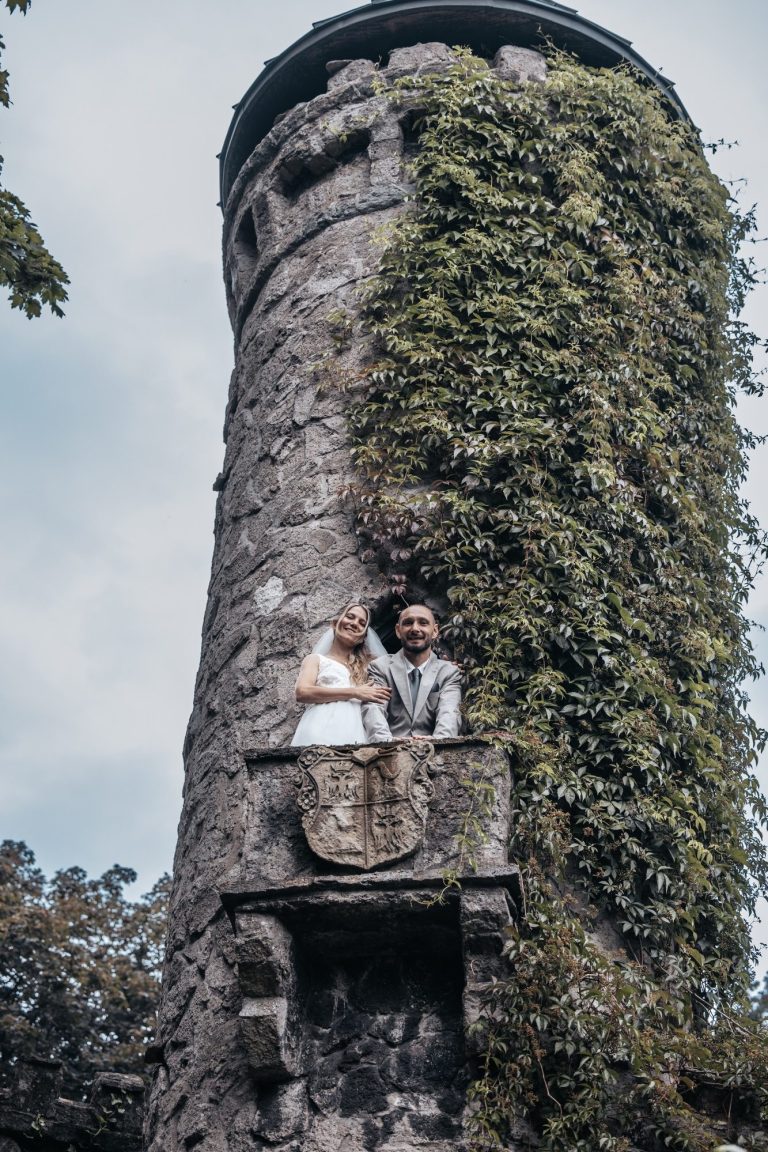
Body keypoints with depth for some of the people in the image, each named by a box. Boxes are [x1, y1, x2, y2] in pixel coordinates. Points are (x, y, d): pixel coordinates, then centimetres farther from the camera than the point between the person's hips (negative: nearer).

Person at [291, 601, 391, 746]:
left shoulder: (366, 666, 24)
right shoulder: (316, 659, 17)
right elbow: (302, 692, -1)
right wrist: (354, 693, -2)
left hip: (353, 734, 2)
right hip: (320, 731, -2)